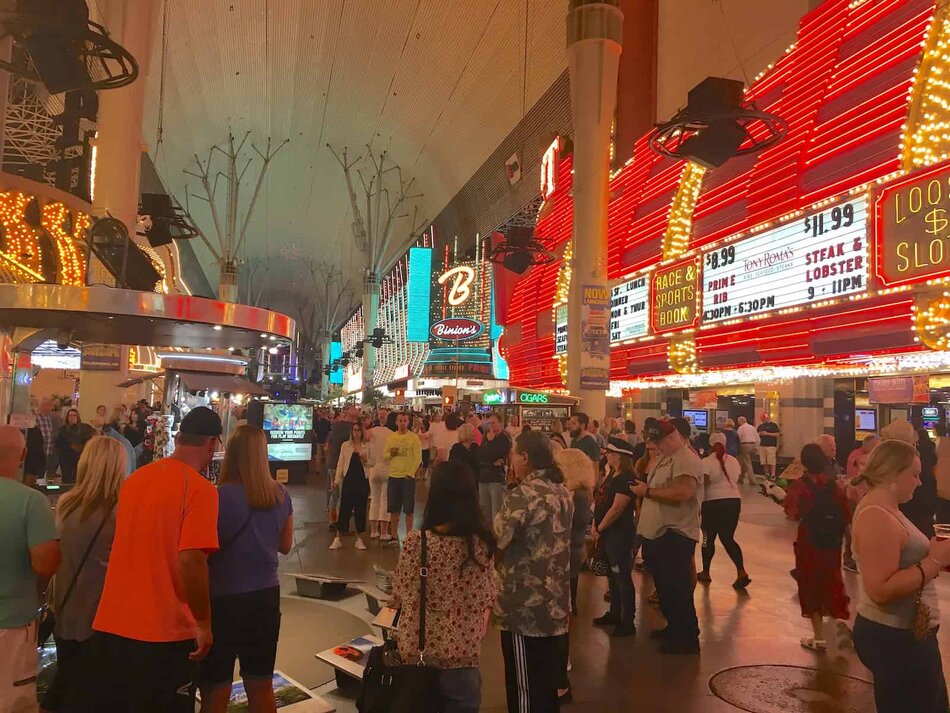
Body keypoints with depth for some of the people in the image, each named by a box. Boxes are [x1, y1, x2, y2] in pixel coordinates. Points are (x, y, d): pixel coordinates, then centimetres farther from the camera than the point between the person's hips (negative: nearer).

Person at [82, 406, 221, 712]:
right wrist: (204, 623, -11)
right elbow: (191, 562, -23)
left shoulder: (135, 478, 8)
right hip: (163, 632, -6)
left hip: (110, 624, 6)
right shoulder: (200, 489, -15)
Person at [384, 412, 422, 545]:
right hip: (393, 477, 4)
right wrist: (391, 453, -11)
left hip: (408, 477, -4)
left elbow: (418, 458, -6)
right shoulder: (391, 437, 7)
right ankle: (394, 536, 19)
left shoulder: (413, 437, -4)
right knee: (393, 509, 9)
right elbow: (384, 457, 10)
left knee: (408, 510, 2)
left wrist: (410, 473, -13)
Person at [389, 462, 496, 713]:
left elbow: (400, 594, -7)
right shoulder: (482, 543, -10)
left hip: (418, 651, -1)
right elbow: (485, 599, -2)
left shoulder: (417, 541, -18)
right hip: (463, 652, 2)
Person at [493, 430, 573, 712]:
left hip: (525, 607, -8)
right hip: (555, 604, 8)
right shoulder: (563, 491, 7)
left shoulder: (523, 494, -19)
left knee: (525, 688, 6)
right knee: (548, 683, 20)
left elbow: (494, 540, -22)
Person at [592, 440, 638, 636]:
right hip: (607, 533, 10)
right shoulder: (612, 476, 12)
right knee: (612, 575, 18)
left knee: (622, 576, -4)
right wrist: (595, 527, 5)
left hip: (619, 533, -10)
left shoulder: (627, 478, -18)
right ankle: (615, 613, 30)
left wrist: (599, 529, -14)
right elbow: (601, 503, 14)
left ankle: (628, 622, 4)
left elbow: (617, 508, -22)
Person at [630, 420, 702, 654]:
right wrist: (642, 490, 8)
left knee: (677, 590, -1)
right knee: (664, 587, 19)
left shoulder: (687, 460, -16)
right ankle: (674, 628, 33)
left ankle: (688, 638, 10)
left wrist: (648, 491, -23)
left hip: (675, 537, -10)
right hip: (656, 534, 10)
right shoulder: (664, 459, 16)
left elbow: (683, 493, -30)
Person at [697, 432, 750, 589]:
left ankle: (705, 572, 21)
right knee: (728, 539, 10)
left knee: (708, 538, 10)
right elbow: (736, 482, 14)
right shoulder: (734, 461, 7)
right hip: (734, 501, 5)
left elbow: (702, 485, -15)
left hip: (713, 503, -5)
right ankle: (741, 572, -5)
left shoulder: (707, 462, -11)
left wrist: (698, 504, -7)